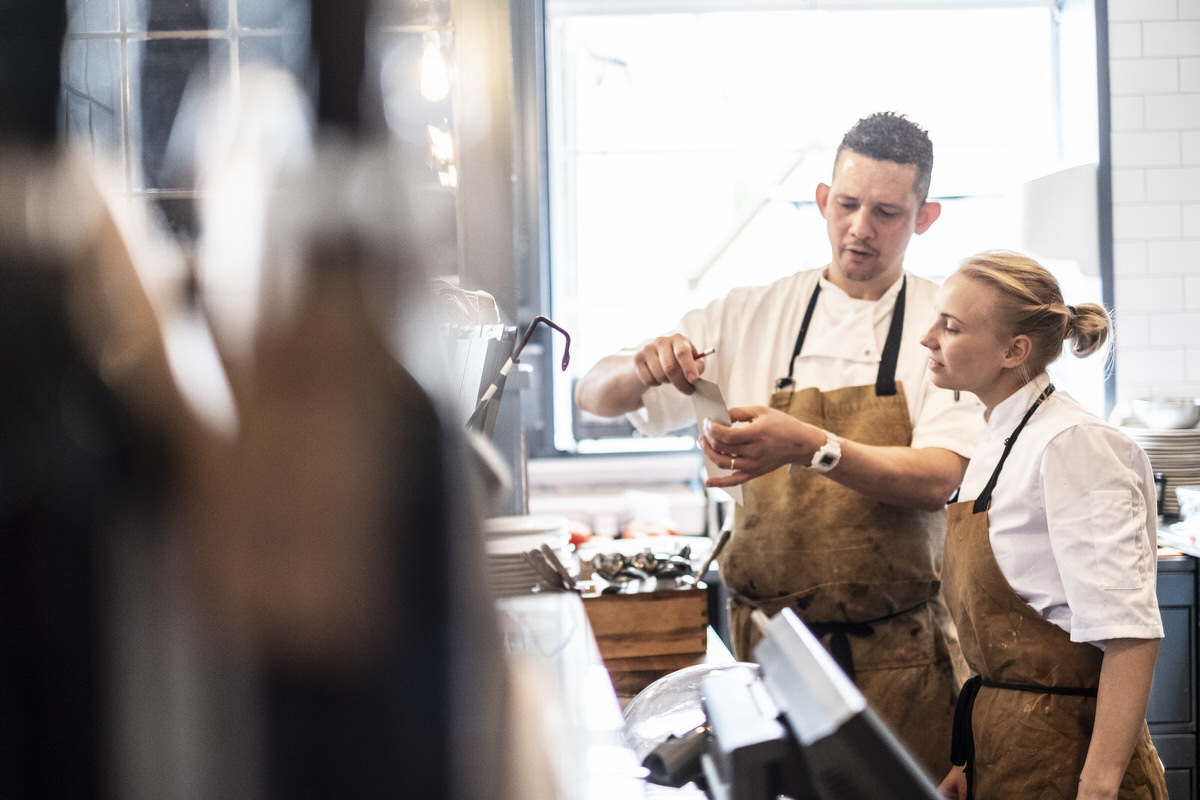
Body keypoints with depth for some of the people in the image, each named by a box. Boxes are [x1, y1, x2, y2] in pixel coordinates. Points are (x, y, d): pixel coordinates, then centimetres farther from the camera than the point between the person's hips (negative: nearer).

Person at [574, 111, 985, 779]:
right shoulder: (752, 316, 5)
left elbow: (938, 479, -15)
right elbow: (595, 396, 5)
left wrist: (810, 447, -31)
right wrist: (644, 371, -18)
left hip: (901, 659, -2)